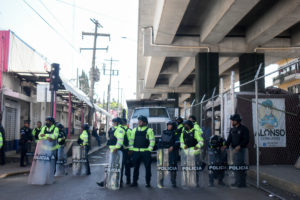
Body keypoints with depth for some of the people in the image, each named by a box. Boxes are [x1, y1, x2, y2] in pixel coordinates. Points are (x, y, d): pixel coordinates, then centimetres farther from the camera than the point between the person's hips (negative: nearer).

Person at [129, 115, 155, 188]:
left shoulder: (149, 130, 0)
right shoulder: (134, 130, 12)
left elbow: (152, 141, -3)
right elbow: (131, 140, 14)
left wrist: (149, 149, -10)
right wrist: (131, 149, 7)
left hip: (145, 151, -3)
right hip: (136, 151, 3)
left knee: (148, 167, 1)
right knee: (135, 167, 7)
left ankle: (148, 182, 10)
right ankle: (134, 182, 16)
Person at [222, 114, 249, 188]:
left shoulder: (244, 129, -7)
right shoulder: (232, 130, 13)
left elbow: (246, 140, -13)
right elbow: (229, 139, 8)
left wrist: (239, 146, -25)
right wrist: (226, 145, -11)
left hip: (241, 149, -7)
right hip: (235, 150, 7)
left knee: (239, 165, -10)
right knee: (235, 165, 9)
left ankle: (241, 183, -5)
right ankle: (238, 182, 18)